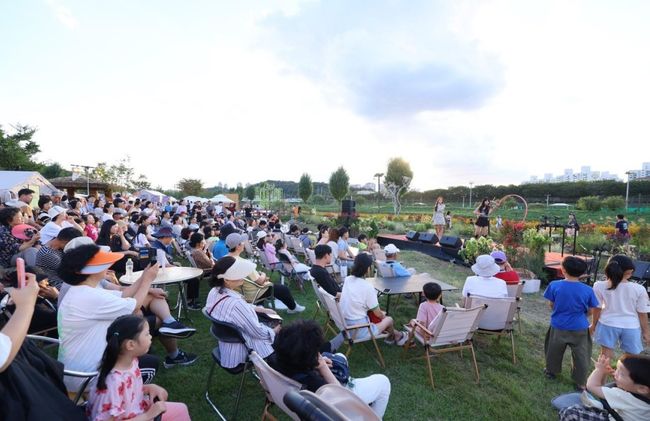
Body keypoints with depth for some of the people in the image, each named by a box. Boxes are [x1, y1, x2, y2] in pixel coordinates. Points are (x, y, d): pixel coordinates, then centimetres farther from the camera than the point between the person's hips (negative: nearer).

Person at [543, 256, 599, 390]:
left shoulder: (554, 285, -16)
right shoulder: (588, 290, -13)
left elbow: (551, 305, -4)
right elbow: (590, 311, -2)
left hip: (558, 326, 0)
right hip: (579, 328, 0)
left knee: (554, 351, 20)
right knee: (581, 356, 14)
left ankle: (551, 372, 38)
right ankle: (581, 383, 23)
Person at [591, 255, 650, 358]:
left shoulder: (599, 286, -12)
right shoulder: (639, 289, -12)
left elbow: (597, 308, -3)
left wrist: (593, 325, 11)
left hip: (608, 324, 0)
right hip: (631, 326, 0)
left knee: (606, 356, 13)